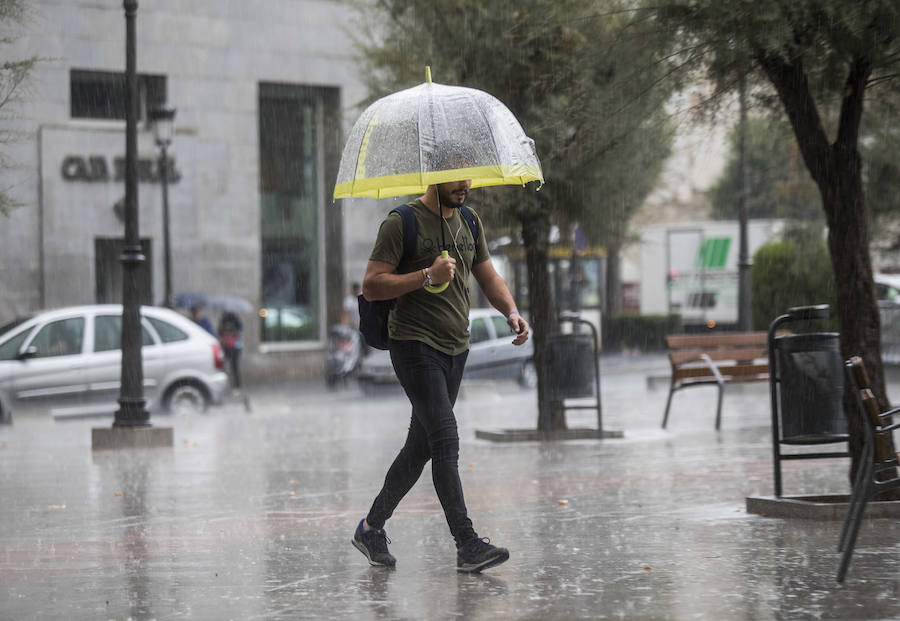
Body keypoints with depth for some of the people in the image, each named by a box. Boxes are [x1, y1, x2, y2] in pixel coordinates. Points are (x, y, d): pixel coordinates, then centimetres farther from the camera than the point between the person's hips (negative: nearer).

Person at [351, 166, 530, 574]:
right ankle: (467, 545, -19)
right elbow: (371, 286, -13)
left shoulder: (468, 222, 14)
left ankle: (372, 527, 25)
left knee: (422, 446, 11)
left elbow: (488, 276, 20)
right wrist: (427, 275, -22)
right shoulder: (402, 223, -9)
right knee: (446, 440, -16)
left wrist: (511, 312, 1)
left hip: (455, 349, 8)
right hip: (415, 345, -8)